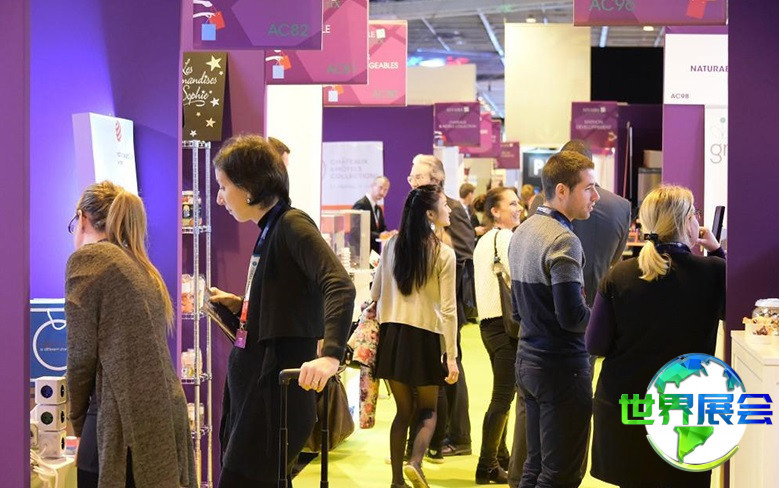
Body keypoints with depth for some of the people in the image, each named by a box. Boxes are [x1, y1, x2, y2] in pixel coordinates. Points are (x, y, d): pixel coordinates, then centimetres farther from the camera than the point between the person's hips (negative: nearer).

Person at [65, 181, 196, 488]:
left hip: (124, 418, -8)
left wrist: (78, 422, 5)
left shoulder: (87, 258, -3)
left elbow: (82, 354, -8)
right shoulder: (142, 267, 19)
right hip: (166, 415, 8)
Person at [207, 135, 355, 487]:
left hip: (275, 389, -10)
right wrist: (239, 305, 9)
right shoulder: (269, 230, 15)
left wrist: (330, 355, -40)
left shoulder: (292, 225, -14)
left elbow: (340, 286, -29)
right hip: (250, 384, 10)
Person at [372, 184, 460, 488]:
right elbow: (448, 309, -9)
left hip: (392, 334, 4)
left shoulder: (392, 245, 3)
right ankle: (415, 463, -12)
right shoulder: (444, 254, -9)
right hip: (425, 337, -4)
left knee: (403, 411, 15)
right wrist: (451, 356, -5)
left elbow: (376, 293, 11)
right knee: (428, 411, 12)